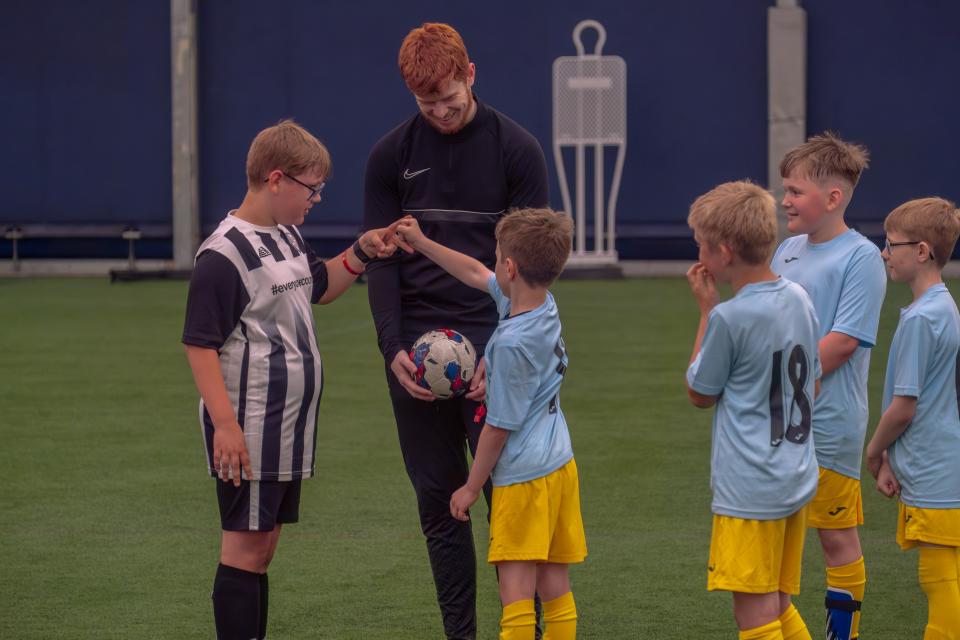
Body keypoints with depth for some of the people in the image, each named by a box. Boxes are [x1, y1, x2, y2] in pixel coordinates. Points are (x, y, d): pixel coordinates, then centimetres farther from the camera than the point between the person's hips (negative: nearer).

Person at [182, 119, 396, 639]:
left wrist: (361, 252, 14)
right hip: (248, 434, -9)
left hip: (287, 429, 9)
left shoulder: (287, 237, 12)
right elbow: (199, 345, -18)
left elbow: (321, 287, 31)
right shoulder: (224, 254, -16)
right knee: (245, 546, -7)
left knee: (262, 546, 12)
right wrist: (224, 424, -24)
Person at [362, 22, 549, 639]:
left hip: (492, 339, -3)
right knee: (438, 498, 5)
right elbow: (381, 259, 7)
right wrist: (393, 346, -6)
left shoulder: (516, 148, -1)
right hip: (415, 341, 3)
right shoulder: (392, 155, 6)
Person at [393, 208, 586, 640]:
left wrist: (472, 487, -3)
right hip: (559, 465, 9)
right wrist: (422, 243, 27)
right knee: (556, 588, 11)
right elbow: (476, 274, 20)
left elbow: (499, 427, -14)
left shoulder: (512, 343, -21)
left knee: (516, 592, -9)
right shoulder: (544, 306, 3)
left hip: (523, 475, -9)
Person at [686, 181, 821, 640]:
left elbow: (700, 394, -3)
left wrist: (706, 309, -1)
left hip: (750, 493, -8)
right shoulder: (799, 298, 5)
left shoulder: (729, 318, -19)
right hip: (798, 480, 8)